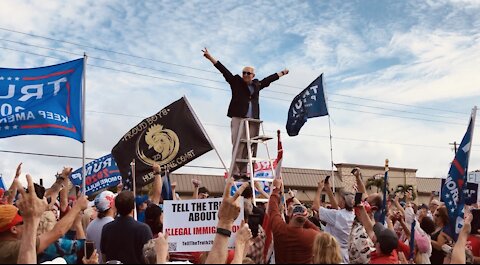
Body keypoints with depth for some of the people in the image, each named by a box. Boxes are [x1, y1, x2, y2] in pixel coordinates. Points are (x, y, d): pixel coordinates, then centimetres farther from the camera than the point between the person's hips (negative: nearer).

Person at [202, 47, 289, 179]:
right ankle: (235, 171, -12)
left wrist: (282, 73, 47)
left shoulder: (257, 85, 19)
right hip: (238, 118, -4)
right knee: (238, 145, -12)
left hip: (253, 120, 4)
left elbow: (269, 78, 33)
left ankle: (244, 171, -3)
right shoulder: (236, 82, 9)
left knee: (250, 147, -4)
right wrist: (210, 57, 0)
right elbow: (223, 70, 4)